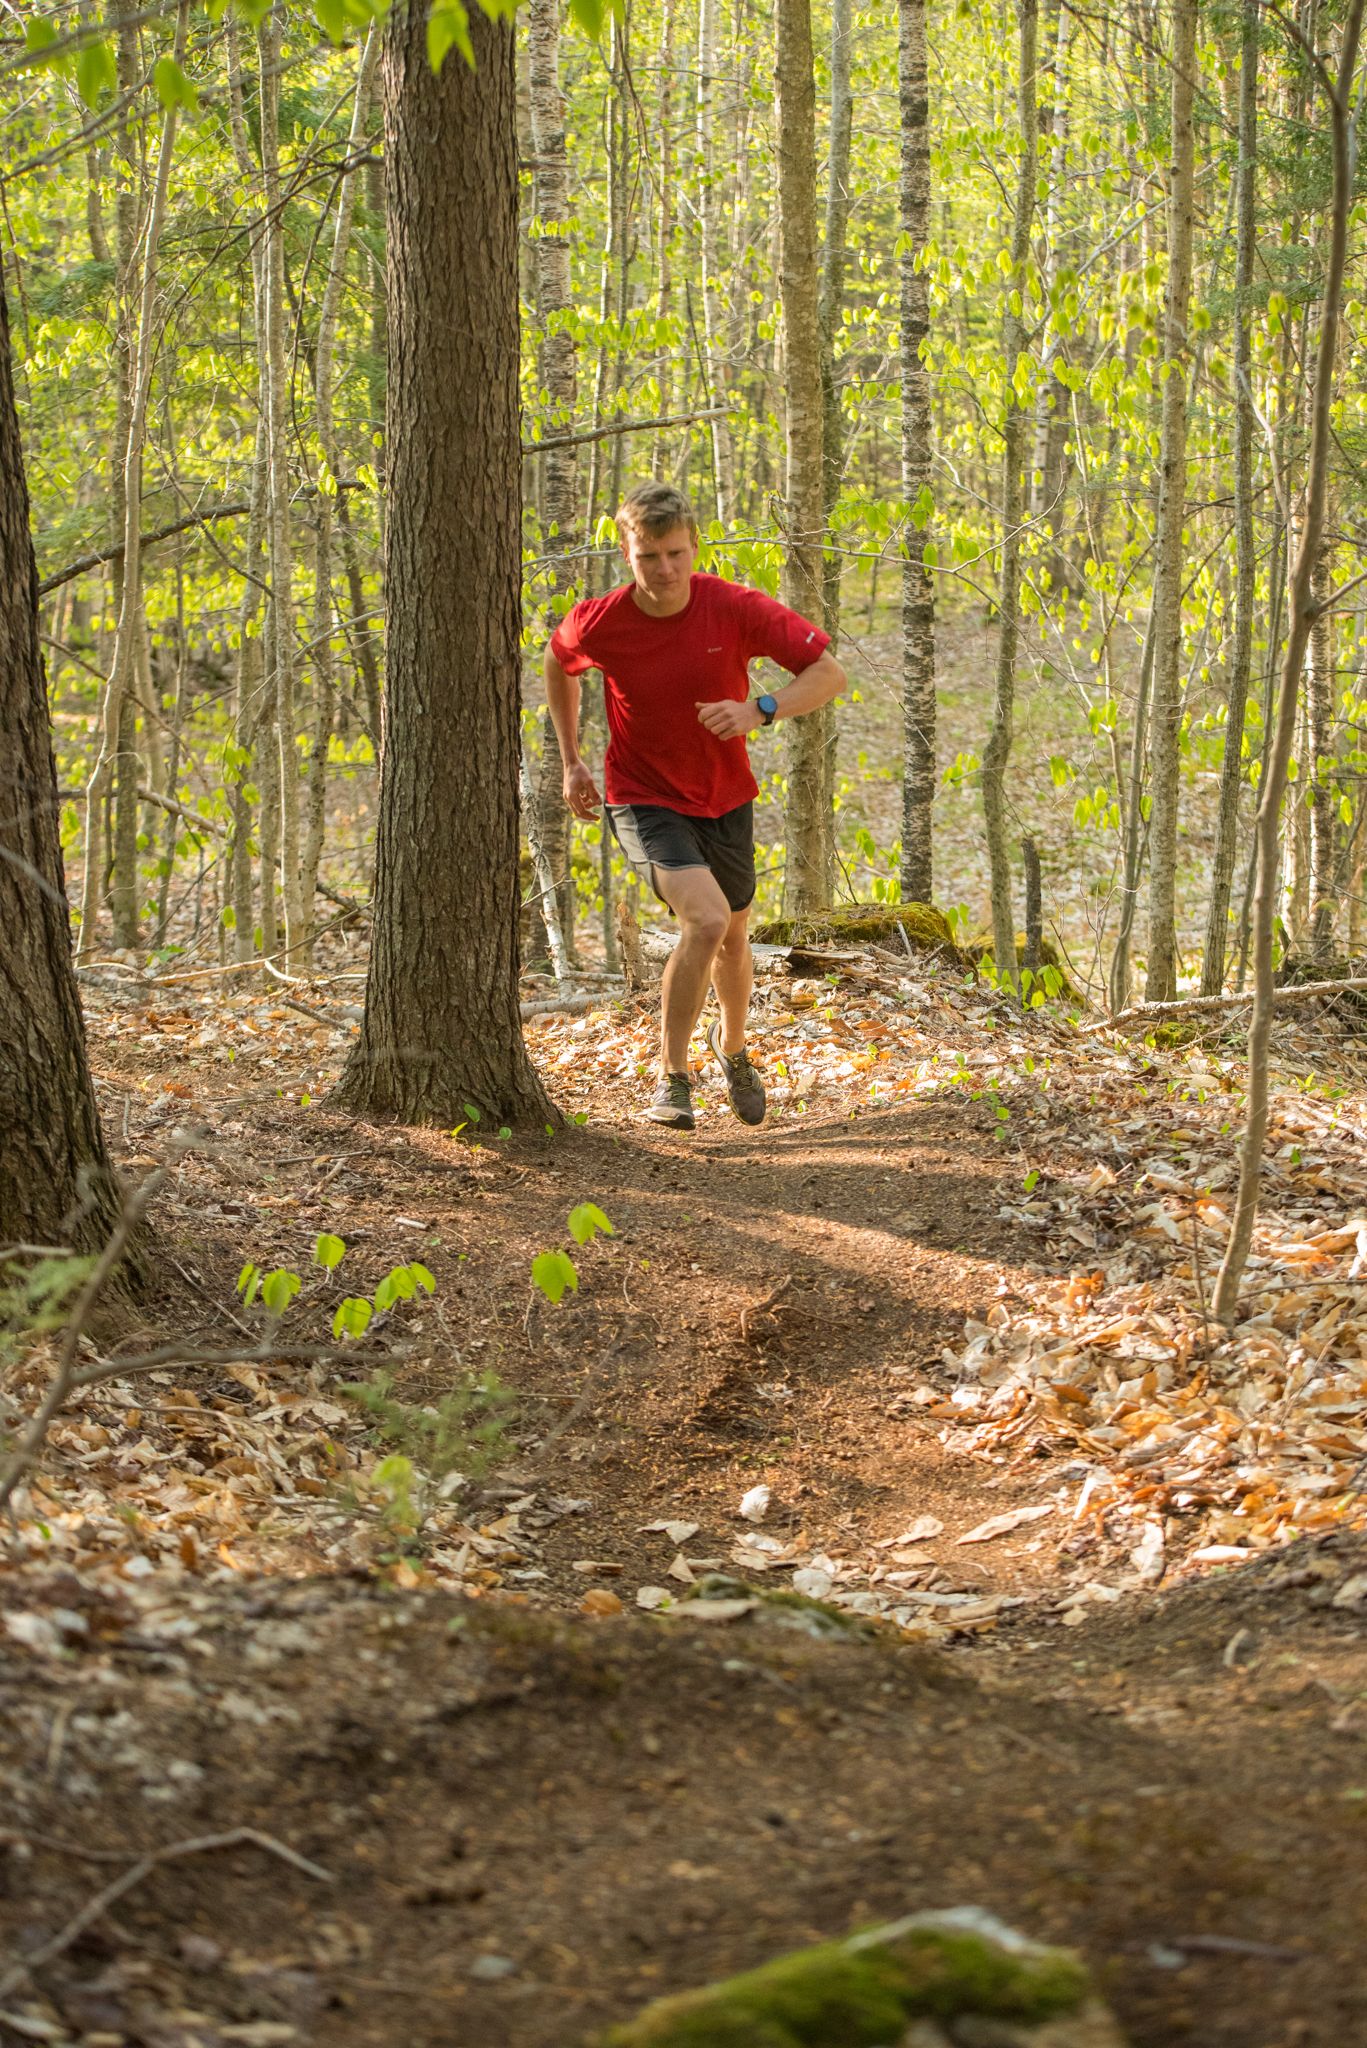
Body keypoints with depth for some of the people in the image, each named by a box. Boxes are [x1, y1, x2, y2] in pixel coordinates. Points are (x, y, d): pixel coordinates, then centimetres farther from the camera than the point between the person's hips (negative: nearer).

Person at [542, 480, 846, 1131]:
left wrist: (759, 709, -32)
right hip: (644, 800, -3)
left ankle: (732, 1045, 51)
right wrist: (571, 762, 8)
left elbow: (829, 672, -15)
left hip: (724, 800, 3)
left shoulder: (735, 608, -19)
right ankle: (672, 1078, -10)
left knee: (733, 938, 19)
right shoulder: (598, 624, -17)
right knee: (706, 918, -25)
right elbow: (558, 663, 8)